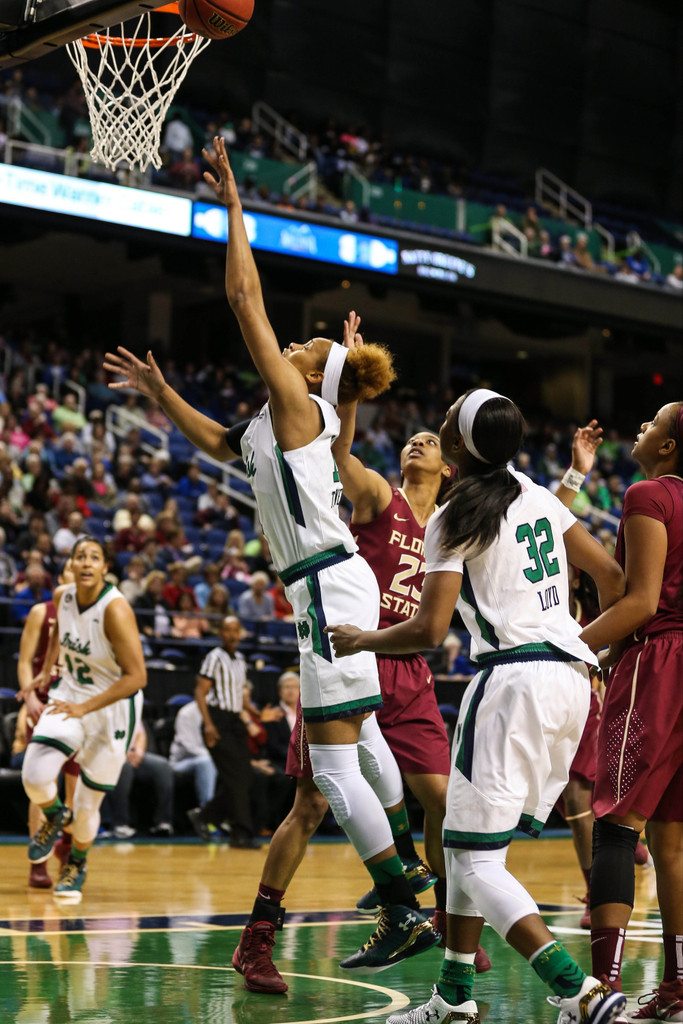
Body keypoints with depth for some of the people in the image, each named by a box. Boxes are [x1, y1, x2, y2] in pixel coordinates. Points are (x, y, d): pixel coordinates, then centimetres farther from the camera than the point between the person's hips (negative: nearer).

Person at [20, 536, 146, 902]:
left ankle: (76, 865, 35)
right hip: (70, 693, 4)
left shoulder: (115, 609, -27)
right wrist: (46, 670, 16)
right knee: (34, 775, -17)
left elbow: (136, 676, -27)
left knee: (88, 803, 5)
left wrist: (84, 708, -28)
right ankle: (55, 816, 19)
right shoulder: (62, 596, -7)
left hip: (112, 708, -4)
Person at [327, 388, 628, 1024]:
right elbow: (611, 577, 17)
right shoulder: (540, 498, 13)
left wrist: (359, 642, 4)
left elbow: (428, 631, -13)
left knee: (475, 858, -5)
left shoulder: (453, 519, -7)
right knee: (464, 841, 19)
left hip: (513, 679, -8)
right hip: (570, 678, 8)